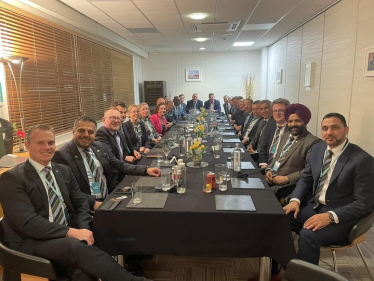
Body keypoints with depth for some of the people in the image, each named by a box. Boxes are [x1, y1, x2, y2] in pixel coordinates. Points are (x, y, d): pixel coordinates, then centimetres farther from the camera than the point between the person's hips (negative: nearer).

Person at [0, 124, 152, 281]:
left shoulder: (64, 171, 11)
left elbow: (80, 204, 10)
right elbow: (27, 222, -17)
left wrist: (83, 229, -12)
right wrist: (71, 232, -25)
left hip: (66, 238, 5)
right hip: (31, 243, -4)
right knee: (77, 246, -33)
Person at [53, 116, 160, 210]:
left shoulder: (100, 147, 10)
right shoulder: (62, 155, -9)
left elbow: (119, 166, 13)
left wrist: (146, 170, 2)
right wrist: (93, 203, -22)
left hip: (109, 198, 7)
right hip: (86, 206, -6)